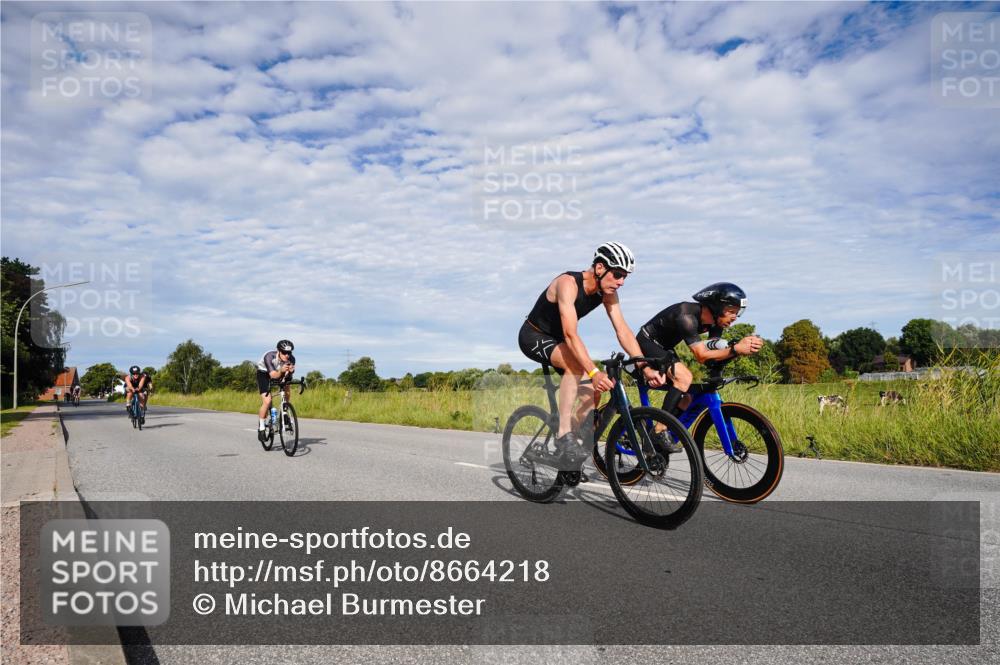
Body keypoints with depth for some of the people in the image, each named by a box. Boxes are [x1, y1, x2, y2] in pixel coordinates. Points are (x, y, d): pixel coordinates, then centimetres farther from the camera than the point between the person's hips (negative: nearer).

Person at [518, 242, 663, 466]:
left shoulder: (607, 292, -9)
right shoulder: (568, 283, -31)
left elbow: (623, 331, -13)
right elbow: (570, 334, -40)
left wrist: (646, 368, -24)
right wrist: (594, 372, -50)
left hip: (556, 340, 8)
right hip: (533, 336, -8)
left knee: (591, 396, -4)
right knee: (576, 363, -36)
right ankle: (564, 434, -29)